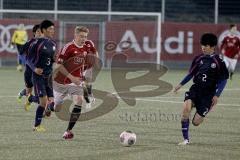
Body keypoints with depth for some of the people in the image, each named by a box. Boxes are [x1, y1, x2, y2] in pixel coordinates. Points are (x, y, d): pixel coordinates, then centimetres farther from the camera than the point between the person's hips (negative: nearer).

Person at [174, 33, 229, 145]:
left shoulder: (218, 61, -7)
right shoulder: (199, 59, 5)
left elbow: (223, 80, -2)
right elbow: (191, 73, 18)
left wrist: (217, 95, -9)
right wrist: (181, 84, 8)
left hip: (208, 93, -3)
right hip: (196, 88, 3)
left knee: (196, 122, -6)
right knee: (186, 107, -28)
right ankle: (186, 139, -16)